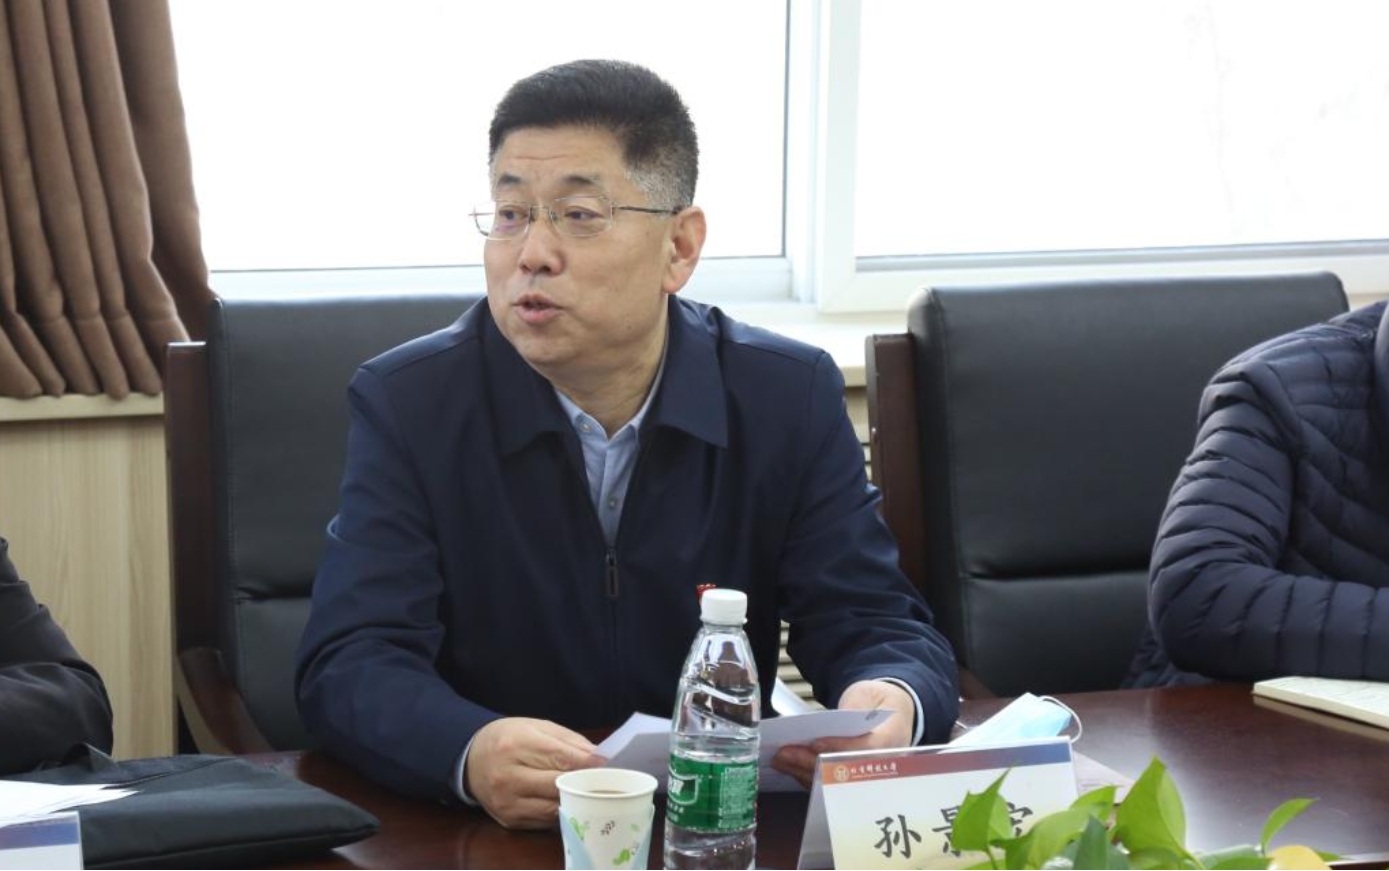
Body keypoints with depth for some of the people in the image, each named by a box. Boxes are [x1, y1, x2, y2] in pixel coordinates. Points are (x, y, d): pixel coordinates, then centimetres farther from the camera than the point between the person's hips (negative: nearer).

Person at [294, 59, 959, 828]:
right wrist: (473, 752, -35)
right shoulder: (406, 404, -4)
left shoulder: (791, 398, 0)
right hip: (482, 832, 0)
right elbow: (351, 660, -13)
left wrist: (890, 704, -26)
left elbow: (876, 626, -1)